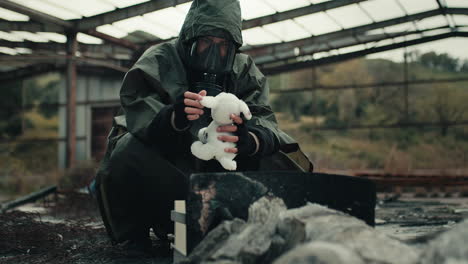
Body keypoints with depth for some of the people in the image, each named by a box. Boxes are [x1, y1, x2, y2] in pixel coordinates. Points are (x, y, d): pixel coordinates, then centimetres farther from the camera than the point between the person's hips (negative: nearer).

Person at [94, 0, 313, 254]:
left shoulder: (244, 69, 0)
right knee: (128, 153, -33)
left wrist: (248, 139, -42)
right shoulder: (159, 61, -9)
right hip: (163, 166, -3)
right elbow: (138, 115, -25)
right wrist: (174, 118, -49)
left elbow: (264, 121, -15)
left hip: (216, 170, 3)